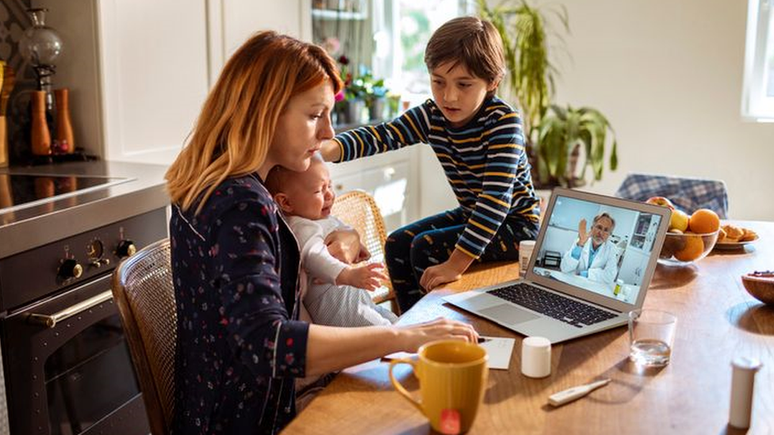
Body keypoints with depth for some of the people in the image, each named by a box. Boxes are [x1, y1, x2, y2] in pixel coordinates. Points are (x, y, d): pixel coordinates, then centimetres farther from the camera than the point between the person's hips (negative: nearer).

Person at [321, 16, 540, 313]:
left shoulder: (503, 121, -26)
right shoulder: (431, 116, -7)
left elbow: (496, 197, -34)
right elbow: (382, 136, -22)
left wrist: (456, 263, -40)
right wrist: (330, 149, -43)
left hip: (516, 224, -7)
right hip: (471, 215, 7)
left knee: (426, 248, -20)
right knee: (398, 244, 2)